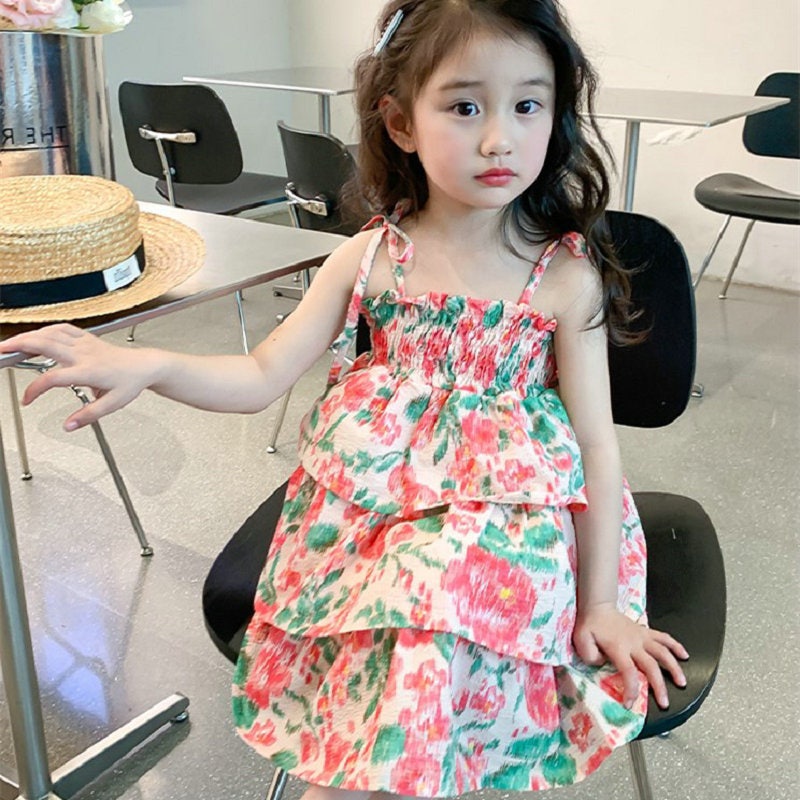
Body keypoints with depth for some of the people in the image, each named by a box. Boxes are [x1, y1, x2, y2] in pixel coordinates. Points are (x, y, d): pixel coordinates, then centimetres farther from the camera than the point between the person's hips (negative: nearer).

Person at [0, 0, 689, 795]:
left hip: (501, 518, -1)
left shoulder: (568, 276, -7)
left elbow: (594, 440, -3)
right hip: (372, 511, 2)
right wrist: (146, 365, -20)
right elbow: (261, 376, -2)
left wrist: (599, 603, -2)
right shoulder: (369, 259, -2)